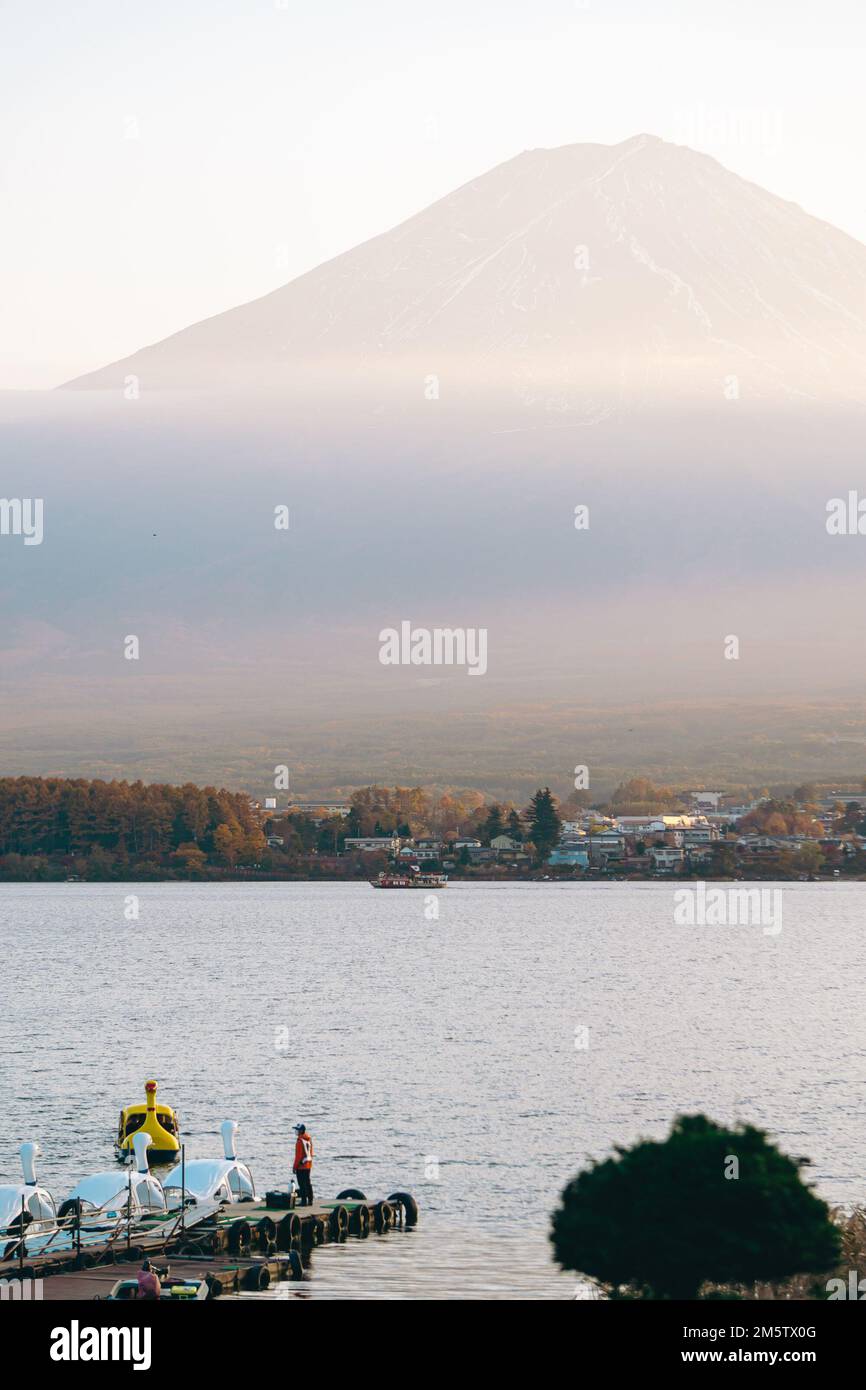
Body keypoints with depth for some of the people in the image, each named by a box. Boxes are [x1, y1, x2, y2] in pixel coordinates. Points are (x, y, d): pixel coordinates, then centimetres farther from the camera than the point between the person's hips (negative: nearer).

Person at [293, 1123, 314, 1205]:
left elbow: (298, 1155, -17)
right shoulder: (309, 1140, 10)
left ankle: (304, 1201, -6)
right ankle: (310, 1201, 15)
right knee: (308, 1183, 12)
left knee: (302, 1184, -5)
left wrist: (295, 1167, -13)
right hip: (308, 1166, 8)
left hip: (301, 1166, -8)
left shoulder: (300, 1141, -15)